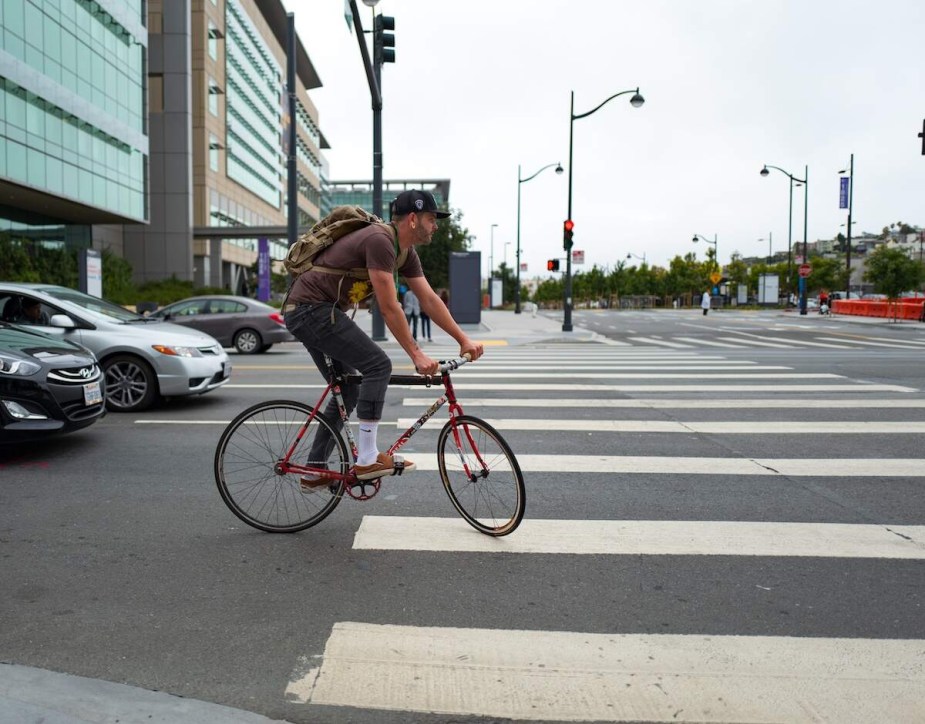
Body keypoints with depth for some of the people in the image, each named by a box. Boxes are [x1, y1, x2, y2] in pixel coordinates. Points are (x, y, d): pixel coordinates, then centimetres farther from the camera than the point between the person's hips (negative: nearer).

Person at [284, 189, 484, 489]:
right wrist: (417, 355, -19)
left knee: (348, 391, 12)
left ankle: (313, 472, 21)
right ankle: (367, 458, -11)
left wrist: (464, 340, 5)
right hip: (311, 309, -10)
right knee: (378, 365, -16)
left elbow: (429, 299, 9)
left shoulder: (405, 251, 9)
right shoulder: (379, 240, -22)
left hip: (307, 313, 10)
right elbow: (389, 308, -24)